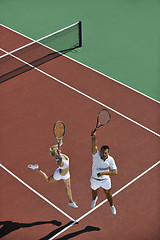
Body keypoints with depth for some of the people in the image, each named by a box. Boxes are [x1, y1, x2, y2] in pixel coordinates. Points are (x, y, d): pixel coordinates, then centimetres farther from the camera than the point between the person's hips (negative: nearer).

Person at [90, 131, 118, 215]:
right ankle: (94, 199, 64)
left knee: (108, 194, 19)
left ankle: (111, 205, 51)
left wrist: (103, 173, -38)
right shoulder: (96, 155, -27)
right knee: (94, 192, 27)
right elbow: (94, 146, -46)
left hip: (105, 180, 0)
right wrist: (94, 136, -65)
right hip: (95, 179, 0)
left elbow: (115, 172, -28)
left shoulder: (111, 159, -23)